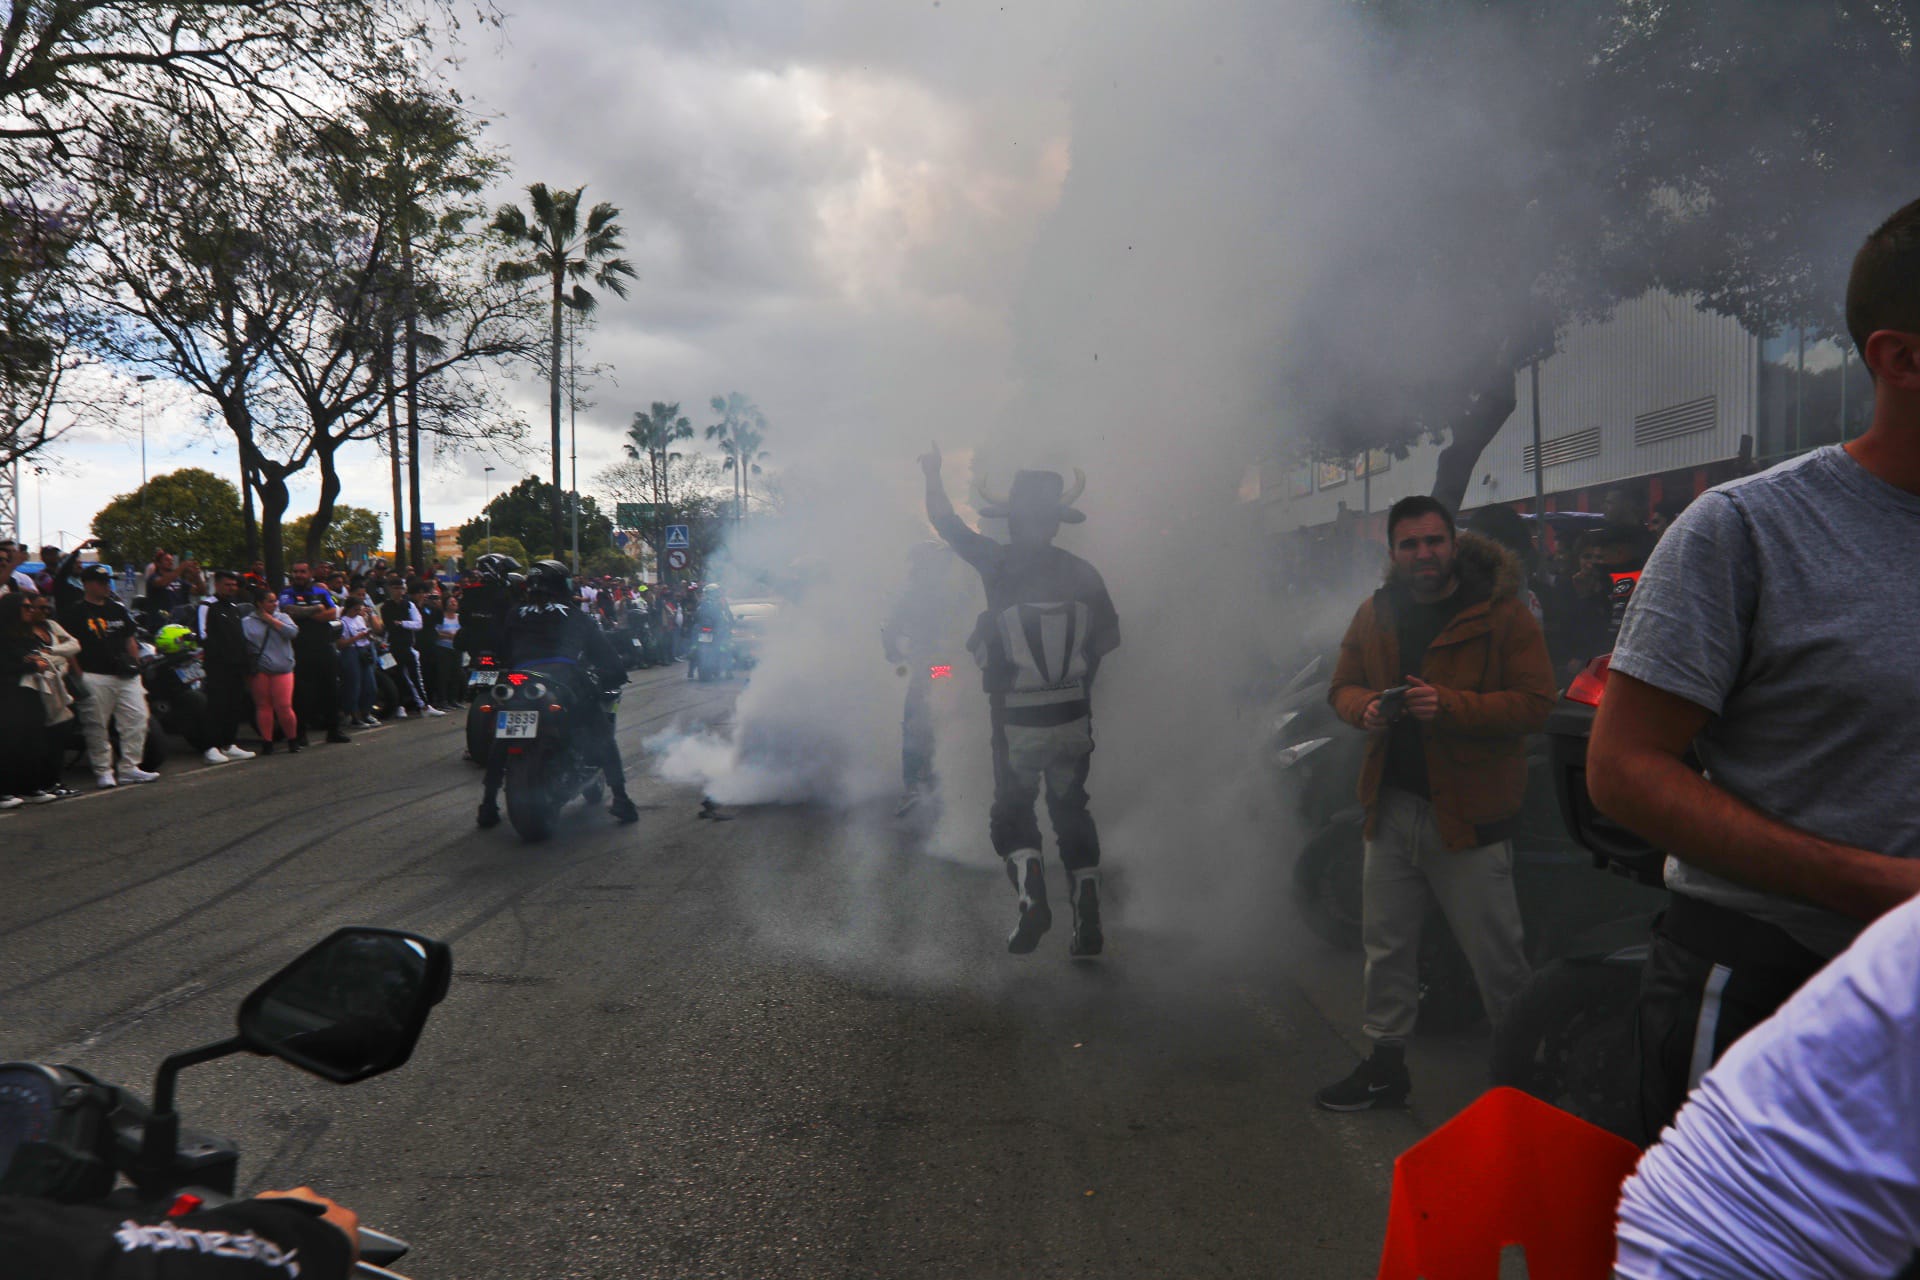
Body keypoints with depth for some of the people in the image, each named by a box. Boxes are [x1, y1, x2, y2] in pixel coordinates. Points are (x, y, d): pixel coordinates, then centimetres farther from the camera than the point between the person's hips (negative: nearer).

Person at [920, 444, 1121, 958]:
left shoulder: (999, 565, -10)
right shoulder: (1082, 573, 0)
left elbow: (945, 521, -1)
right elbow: (1109, 637, 6)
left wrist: (932, 473, 14)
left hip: (1017, 723, -3)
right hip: (1074, 720, 3)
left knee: (1012, 810, 14)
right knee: (1071, 812, 15)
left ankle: (1032, 895, -10)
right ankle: (1087, 923, 11)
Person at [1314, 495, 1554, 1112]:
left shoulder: (1501, 614, -8)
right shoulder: (1375, 615, 9)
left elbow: (1534, 703, -13)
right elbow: (1342, 686, 16)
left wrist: (1448, 706, -25)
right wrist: (1366, 707, -8)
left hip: (1469, 812, -5)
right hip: (1391, 806, 5)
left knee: (1496, 956, 3)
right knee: (1386, 946, 14)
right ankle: (1386, 1065, 29)